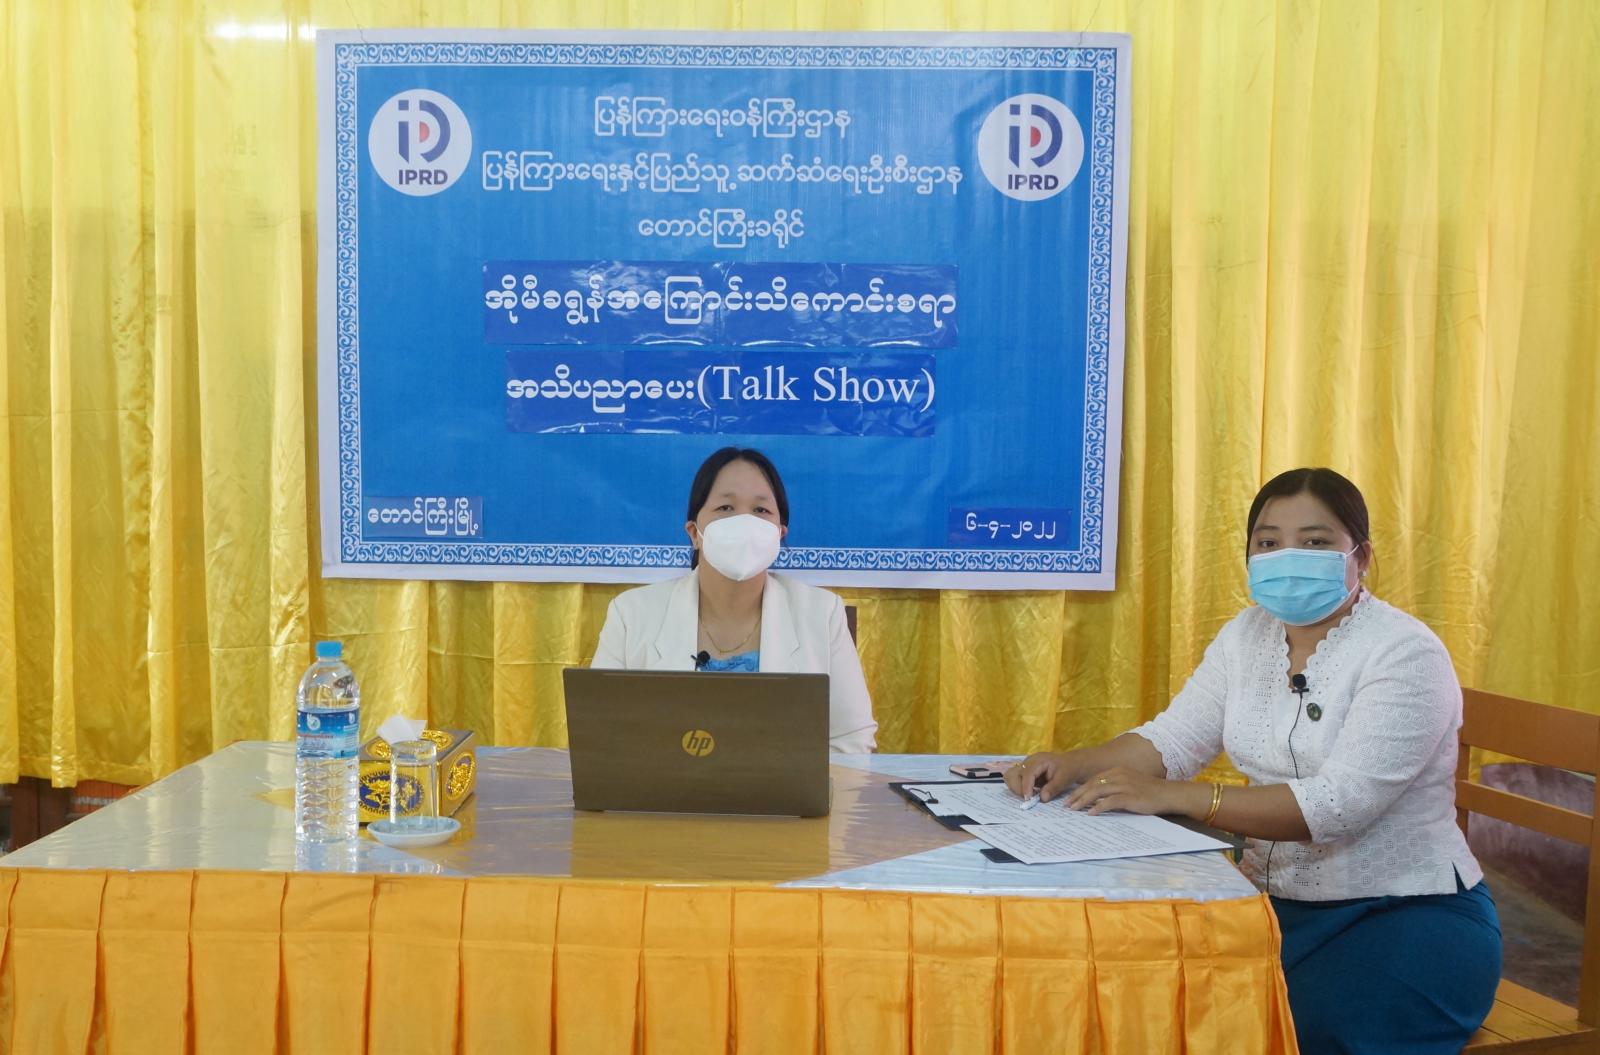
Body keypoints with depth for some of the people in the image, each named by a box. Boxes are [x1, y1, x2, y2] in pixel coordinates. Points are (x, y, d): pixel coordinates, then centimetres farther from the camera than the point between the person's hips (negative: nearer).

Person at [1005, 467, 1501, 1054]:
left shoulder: (1405, 654, -16)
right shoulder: (1249, 634, 5)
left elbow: (1339, 803, -27)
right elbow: (1174, 738, 2)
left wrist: (1168, 796, -34)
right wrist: (1074, 765, -19)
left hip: (1408, 916, -5)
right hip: (1276, 900, 5)